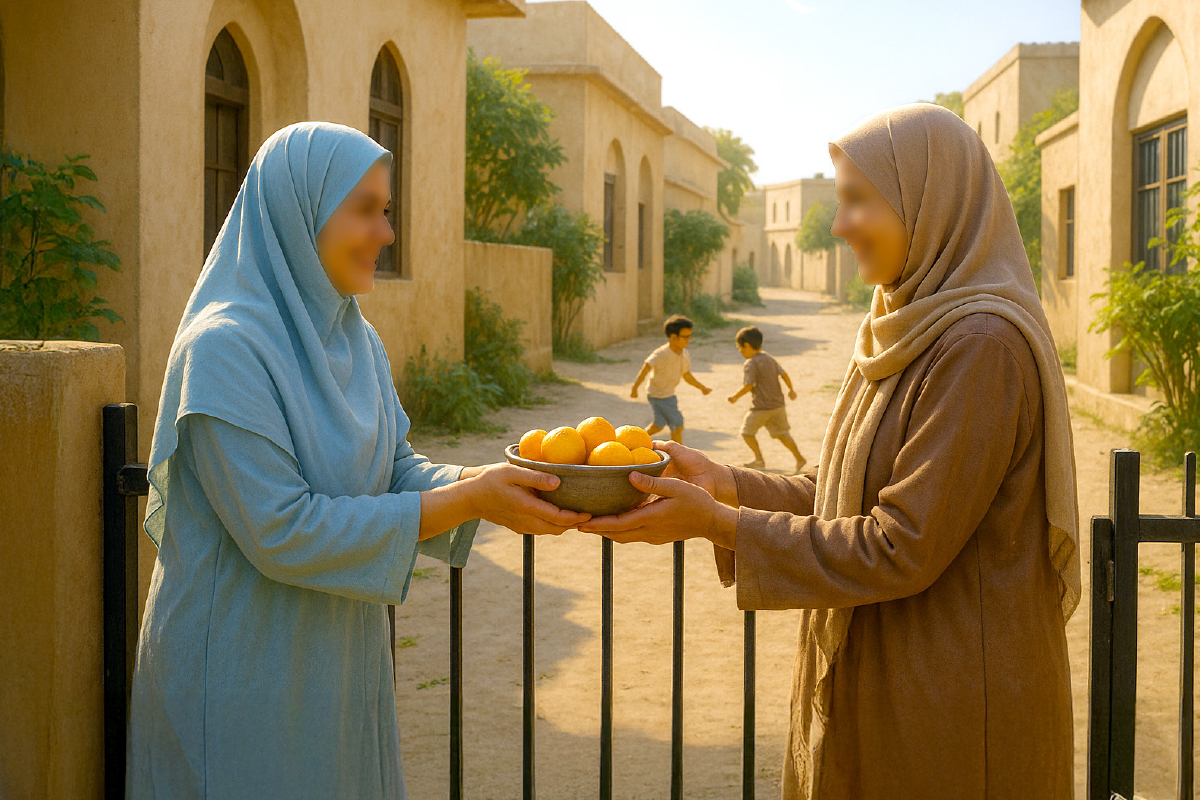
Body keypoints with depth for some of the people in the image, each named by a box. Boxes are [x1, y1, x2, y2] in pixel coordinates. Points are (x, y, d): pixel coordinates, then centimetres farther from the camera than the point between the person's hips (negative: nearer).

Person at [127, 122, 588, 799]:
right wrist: (469, 498, -25)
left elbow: (398, 471, 6)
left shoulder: (355, 342, 6)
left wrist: (501, 481, -14)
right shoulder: (226, 348, -21)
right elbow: (280, 531, -26)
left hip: (342, 664, 8)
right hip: (242, 683, -8)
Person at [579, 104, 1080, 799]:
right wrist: (724, 483, -3)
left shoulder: (983, 347, -22)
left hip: (953, 708, -8)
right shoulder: (906, 334, 8)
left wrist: (716, 524, -21)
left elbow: (903, 549, -24)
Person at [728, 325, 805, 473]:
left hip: (760, 407, -7)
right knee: (782, 434, 13)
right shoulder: (770, 359, 10)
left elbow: (748, 386, -20)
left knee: (747, 431, 10)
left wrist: (735, 396, -7)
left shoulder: (750, 364, -12)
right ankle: (799, 458, 7)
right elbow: (783, 374, 9)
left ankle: (759, 458, 5)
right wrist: (791, 390, 22)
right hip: (778, 404, 7)